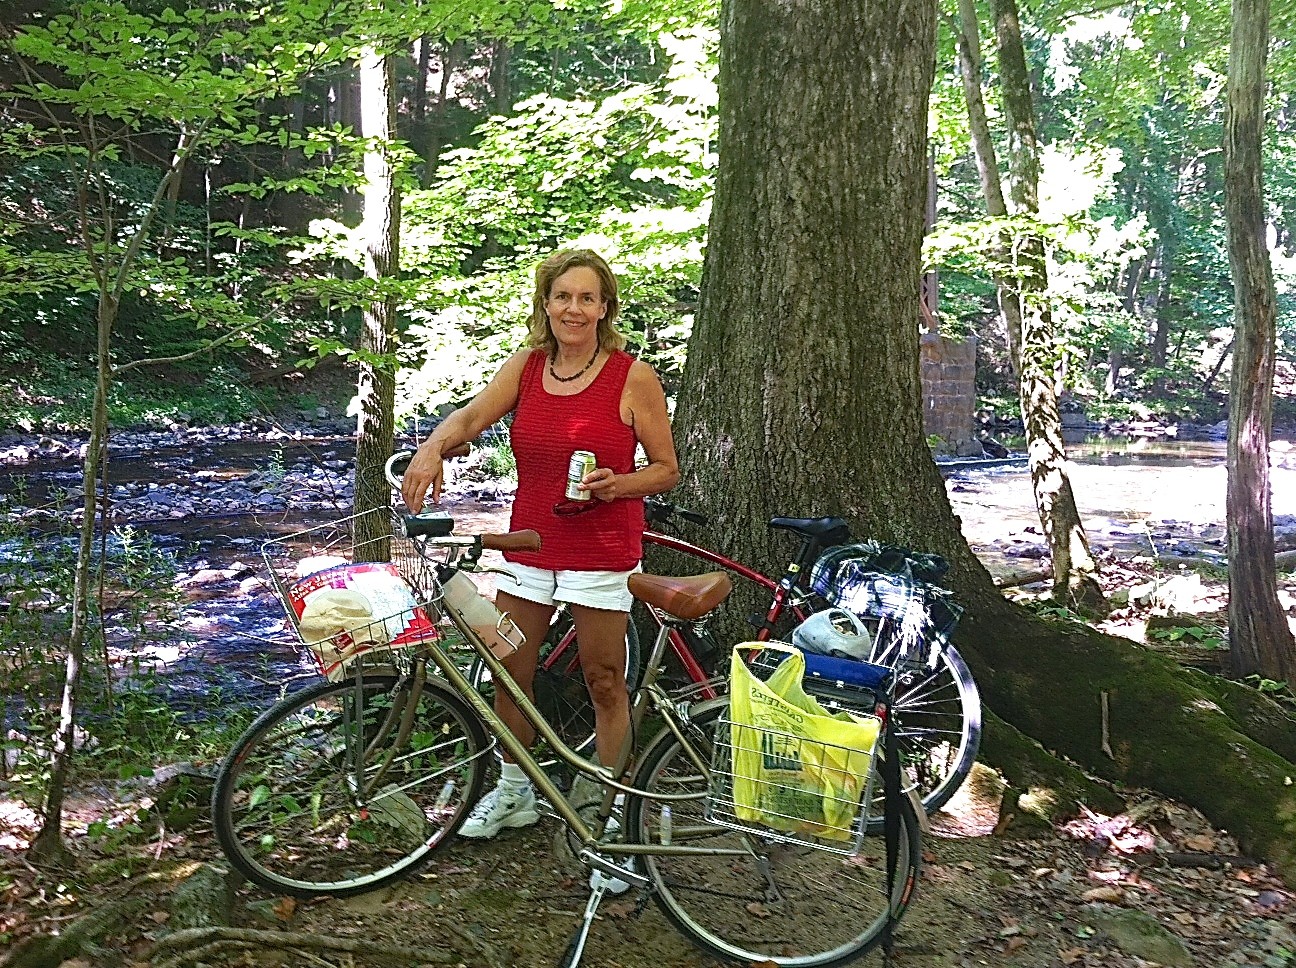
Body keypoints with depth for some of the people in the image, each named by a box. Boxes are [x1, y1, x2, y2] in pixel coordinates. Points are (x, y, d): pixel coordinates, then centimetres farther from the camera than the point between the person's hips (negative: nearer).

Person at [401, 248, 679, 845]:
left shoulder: (633, 377, -6)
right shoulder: (526, 366, 5)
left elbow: (667, 469, -2)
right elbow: (471, 416, -10)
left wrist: (618, 484, -20)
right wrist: (433, 447, -30)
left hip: (601, 553, -4)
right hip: (529, 546, 4)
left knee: (604, 682, 4)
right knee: (508, 673, 10)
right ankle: (513, 793, 31)